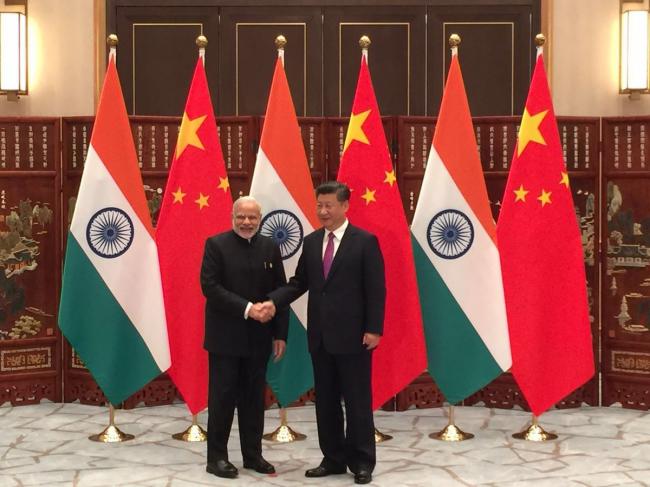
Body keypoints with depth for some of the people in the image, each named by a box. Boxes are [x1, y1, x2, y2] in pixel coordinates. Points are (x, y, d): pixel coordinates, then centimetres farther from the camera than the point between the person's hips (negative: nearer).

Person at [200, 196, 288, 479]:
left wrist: (280, 334, 1)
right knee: (223, 397, 1)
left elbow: (281, 291, 6)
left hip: (258, 337, 4)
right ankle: (216, 457, 9)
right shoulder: (216, 244, -4)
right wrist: (246, 309, -20)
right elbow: (210, 287, -13)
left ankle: (253, 455, 18)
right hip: (225, 336, -4)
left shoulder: (270, 247, 7)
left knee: (254, 397, 9)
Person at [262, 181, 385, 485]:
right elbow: (300, 282, 11)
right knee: (325, 400, 10)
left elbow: (376, 289, -8)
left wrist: (373, 329, -13)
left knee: (357, 400, 1)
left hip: (352, 335, -6)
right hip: (320, 335, 6)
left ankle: (362, 462, 11)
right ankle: (333, 458, 20)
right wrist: (274, 301, -6)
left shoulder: (365, 241, -6)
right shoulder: (311, 242, 9)